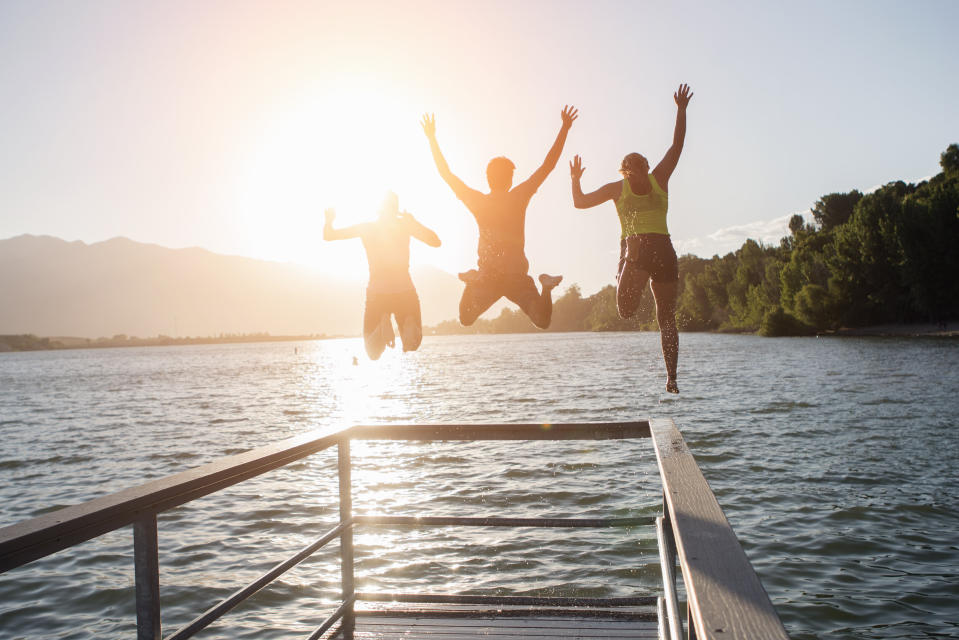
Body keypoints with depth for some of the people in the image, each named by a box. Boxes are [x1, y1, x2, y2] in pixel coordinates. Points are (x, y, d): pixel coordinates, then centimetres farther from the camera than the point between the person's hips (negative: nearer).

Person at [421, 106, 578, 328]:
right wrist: (565, 128, 8)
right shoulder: (519, 197, -5)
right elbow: (548, 165, 0)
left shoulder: (477, 201, -2)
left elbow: (446, 174, 7)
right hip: (517, 277, -1)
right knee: (542, 321, 6)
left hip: (486, 278, 1)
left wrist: (432, 139, 15)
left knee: (466, 319, 20)